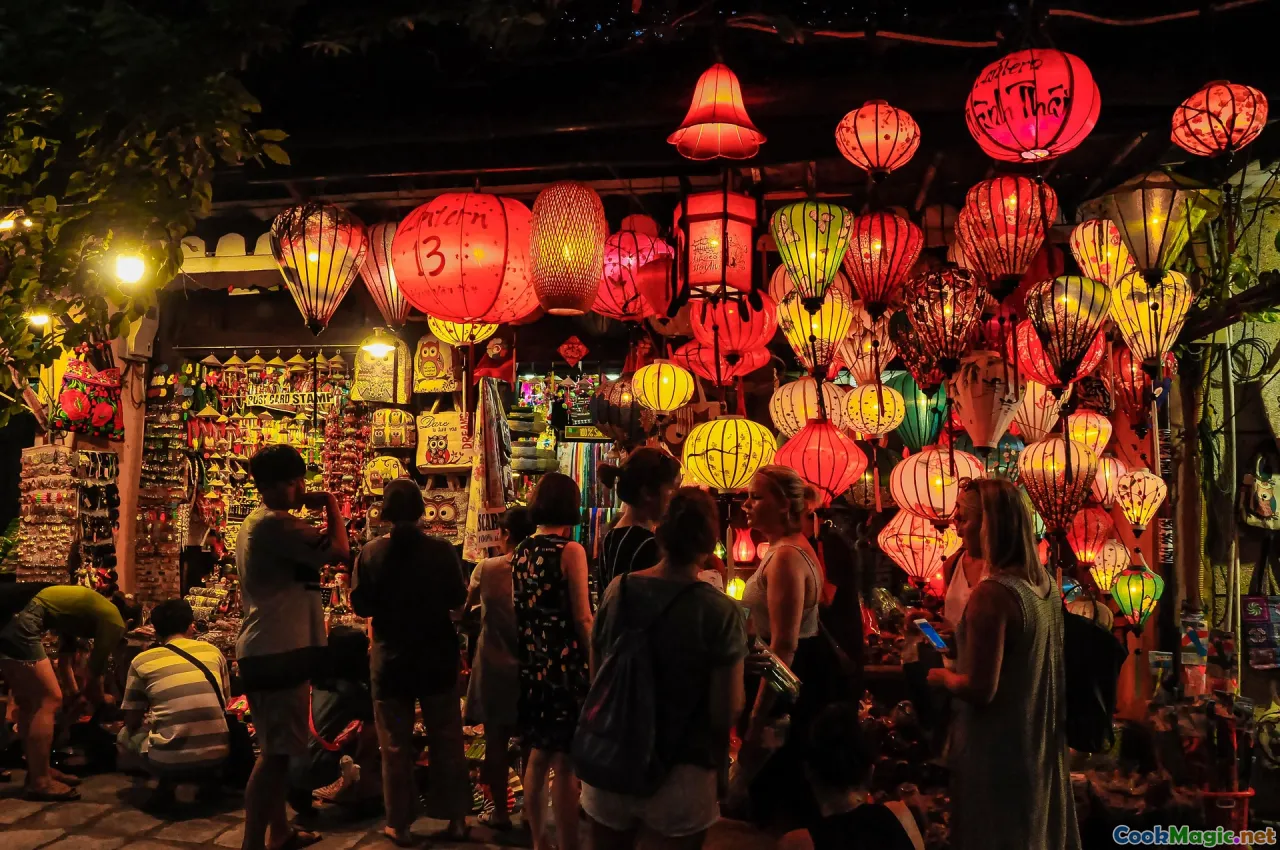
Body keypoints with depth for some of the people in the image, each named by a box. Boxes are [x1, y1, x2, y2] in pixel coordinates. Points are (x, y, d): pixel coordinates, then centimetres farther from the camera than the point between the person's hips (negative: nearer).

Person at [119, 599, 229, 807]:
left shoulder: (142, 661, 4)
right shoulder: (213, 651, 10)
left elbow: (132, 722, 11)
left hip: (168, 760, -2)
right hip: (217, 755, 3)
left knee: (126, 735, 27)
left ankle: (168, 781, 7)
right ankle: (208, 776, 16)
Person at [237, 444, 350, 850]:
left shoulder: (257, 523, 18)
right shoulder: (276, 523, -15)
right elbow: (338, 551, -22)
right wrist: (331, 504, -10)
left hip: (268, 648, 11)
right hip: (279, 650, -11)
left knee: (277, 748, 20)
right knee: (276, 751, -8)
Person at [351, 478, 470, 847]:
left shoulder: (371, 553, -11)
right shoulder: (442, 550, -13)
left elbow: (360, 606, -5)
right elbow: (458, 598, -5)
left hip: (391, 659, 0)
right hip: (437, 657, 0)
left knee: (395, 745, 12)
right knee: (447, 740, 13)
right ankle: (458, 819, 19)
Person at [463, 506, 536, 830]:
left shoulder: (486, 568, -9)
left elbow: (467, 603, 11)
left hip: (494, 668, -1)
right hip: (530, 669, 1)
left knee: (496, 742, 11)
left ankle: (500, 812, 20)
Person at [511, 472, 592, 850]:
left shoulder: (520, 552, 6)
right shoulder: (571, 550, -13)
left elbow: (517, 613, 11)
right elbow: (583, 619, -14)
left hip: (531, 665, 7)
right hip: (565, 666, -7)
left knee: (539, 755, 17)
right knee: (565, 762, 2)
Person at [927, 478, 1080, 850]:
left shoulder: (992, 593, -25)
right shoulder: (1046, 584, 1)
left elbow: (980, 690, -25)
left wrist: (942, 676, -7)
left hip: (1000, 750, -8)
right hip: (1042, 745, 8)